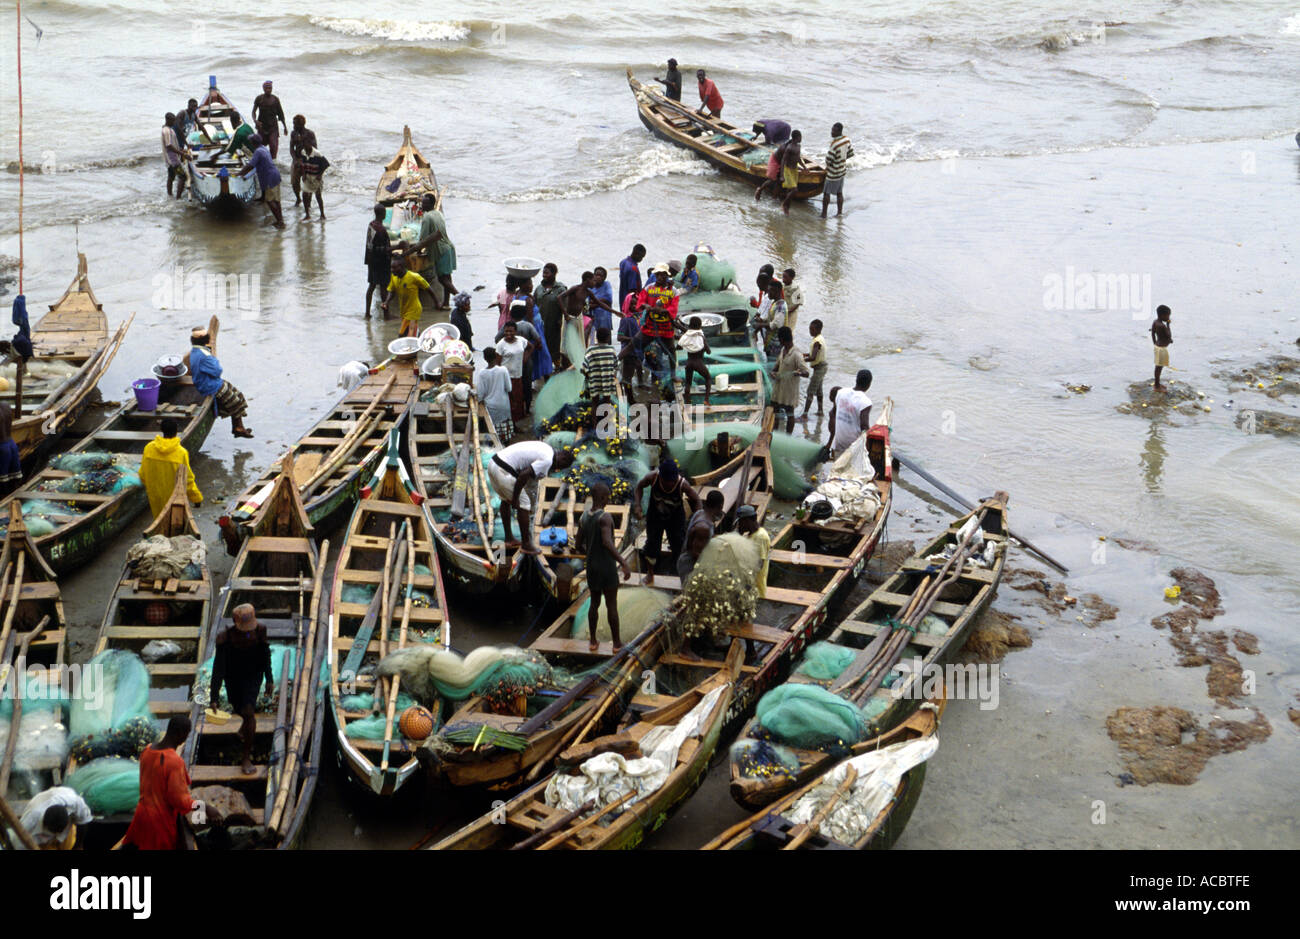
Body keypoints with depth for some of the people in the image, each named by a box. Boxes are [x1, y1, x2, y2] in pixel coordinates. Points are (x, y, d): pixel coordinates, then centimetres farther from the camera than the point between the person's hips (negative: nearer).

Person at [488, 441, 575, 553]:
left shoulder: (546, 448, 18)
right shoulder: (547, 460, -11)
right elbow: (523, 475, -20)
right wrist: (515, 498, -11)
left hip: (493, 463, 10)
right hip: (504, 471, -10)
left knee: (505, 500, 26)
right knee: (523, 504, 2)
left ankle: (508, 539, 36)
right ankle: (526, 545, 11)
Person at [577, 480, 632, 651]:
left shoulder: (583, 518, 1)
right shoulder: (605, 517, -20)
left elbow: (579, 545, 8)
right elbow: (607, 543, -33)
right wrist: (624, 563, -36)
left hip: (591, 567, 6)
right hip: (607, 568, -6)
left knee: (595, 603, 17)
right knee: (612, 605, 5)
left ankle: (593, 641, 18)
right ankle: (616, 643, 13)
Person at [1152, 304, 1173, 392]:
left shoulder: (1155, 321, 0)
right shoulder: (1162, 325, -27)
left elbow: (1153, 334, 11)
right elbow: (1169, 336, -19)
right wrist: (1168, 324, -15)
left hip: (1158, 346, 10)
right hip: (1162, 348, -10)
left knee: (1159, 366, 20)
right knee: (1159, 367, 2)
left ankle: (1157, 383, 33)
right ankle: (1157, 386, 11)